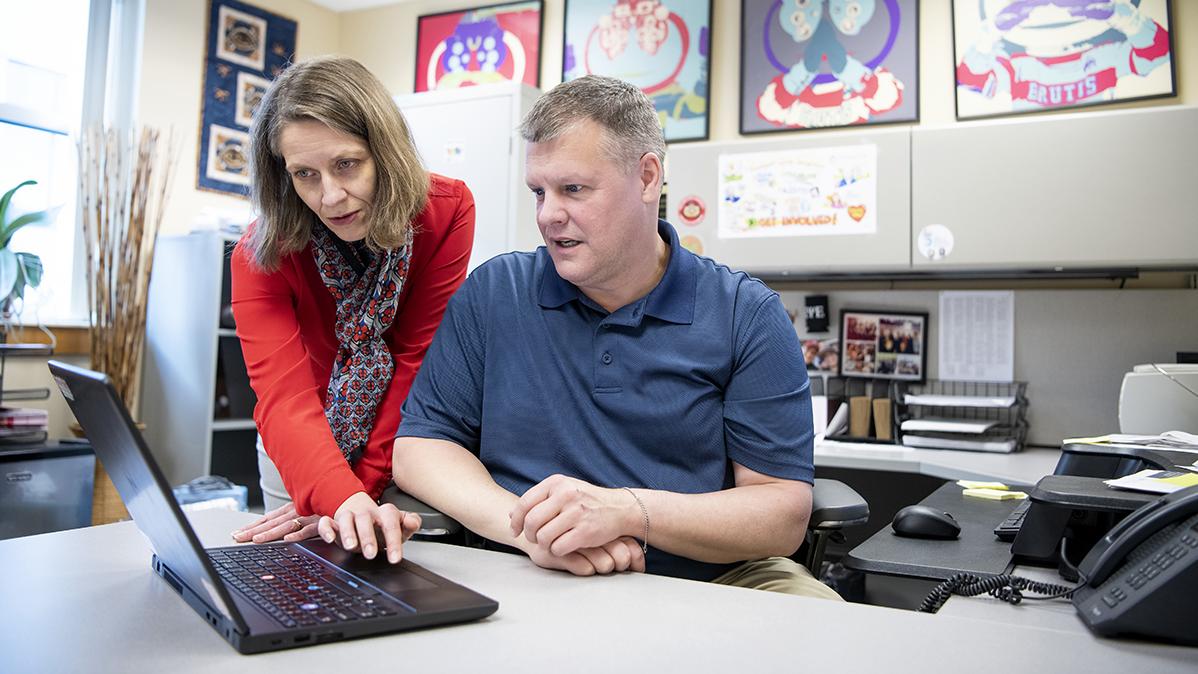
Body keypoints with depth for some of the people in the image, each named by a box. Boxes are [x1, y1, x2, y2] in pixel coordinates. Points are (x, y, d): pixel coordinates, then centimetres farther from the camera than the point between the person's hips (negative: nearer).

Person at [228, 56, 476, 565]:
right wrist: (342, 498, -50)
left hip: (406, 452, 0)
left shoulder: (447, 211, -22)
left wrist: (362, 486, -23)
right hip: (300, 457, 1)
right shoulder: (261, 256, -21)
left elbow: (417, 360, -20)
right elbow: (285, 398, -32)